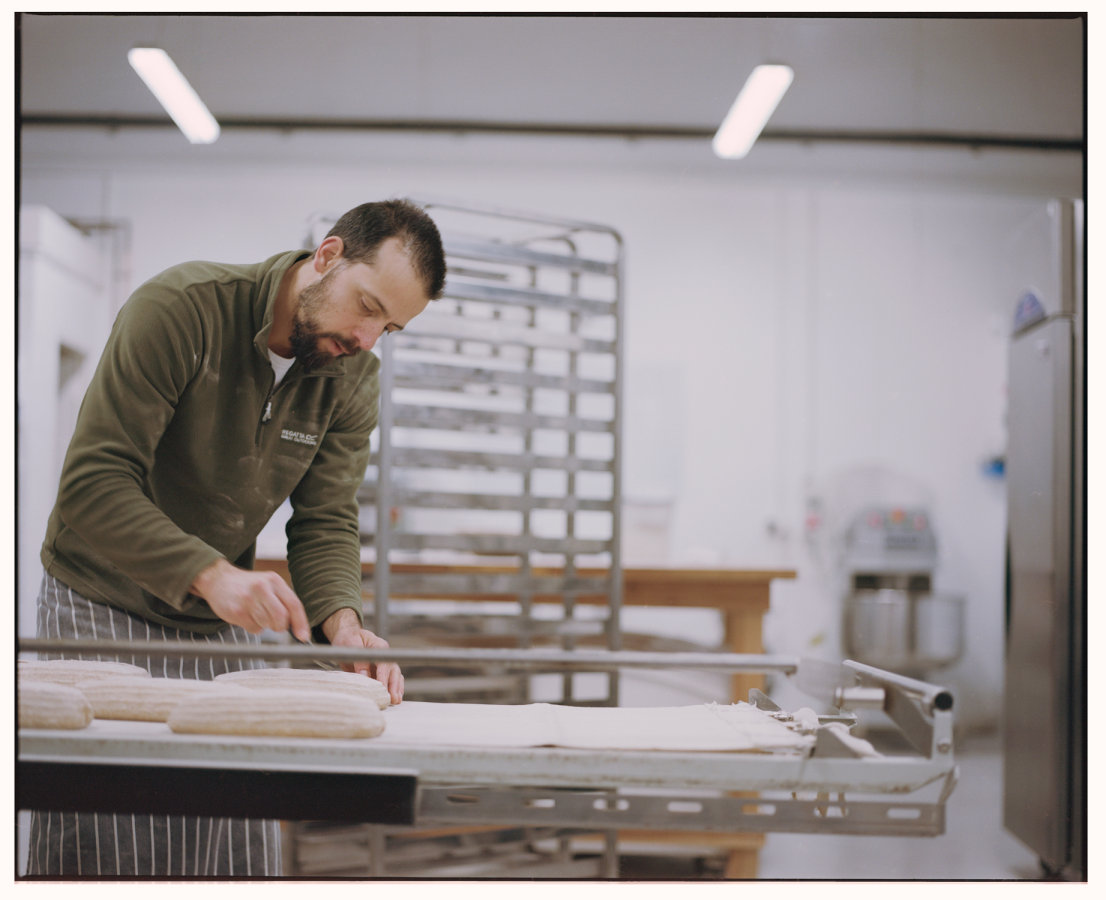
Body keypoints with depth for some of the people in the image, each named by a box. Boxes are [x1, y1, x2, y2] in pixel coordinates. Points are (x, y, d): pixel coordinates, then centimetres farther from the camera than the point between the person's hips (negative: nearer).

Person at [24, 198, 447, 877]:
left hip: (227, 627, 5)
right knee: (103, 858, -7)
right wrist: (209, 574, -38)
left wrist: (342, 621, -25)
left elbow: (327, 521, -4)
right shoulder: (181, 307, -21)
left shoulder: (354, 377, -2)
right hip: (104, 604, -5)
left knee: (239, 857, 1)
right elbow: (92, 485, -25)